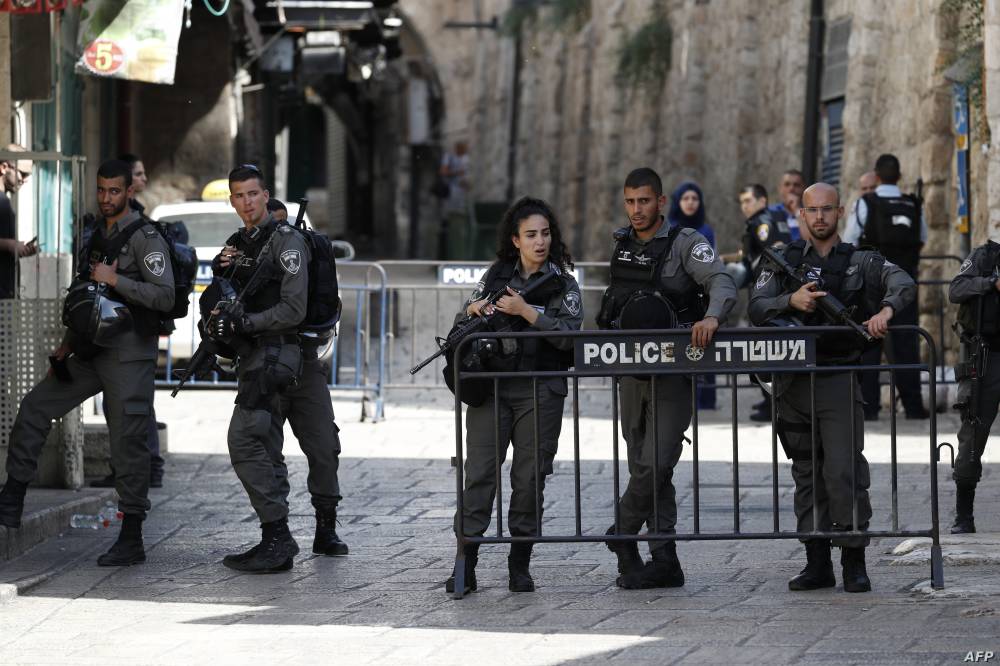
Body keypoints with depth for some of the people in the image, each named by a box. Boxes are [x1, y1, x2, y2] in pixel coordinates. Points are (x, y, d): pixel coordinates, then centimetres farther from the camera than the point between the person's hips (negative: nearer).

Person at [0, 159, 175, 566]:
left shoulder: (145, 238, -10)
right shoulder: (98, 238, 16)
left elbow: (164, 296, -20)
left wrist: (114, 279, -19)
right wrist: (67, 344, 20)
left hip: (129, 356, -8)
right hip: (92, 351, 8)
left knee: (127, 443, -6)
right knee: (35, 406, 6)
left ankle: (131, 542, -2)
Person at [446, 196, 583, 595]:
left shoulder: (562, 283, 5)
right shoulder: (497, 275, 13)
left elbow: (569, 333, -10)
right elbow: (461, 325, 19)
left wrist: (526, 311, -15)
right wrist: (473, 310, -3)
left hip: (540, 392, -1)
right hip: (491, 386, 1)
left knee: (530, 478, 0)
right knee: (479, 473, -5)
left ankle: (520, 566, 8)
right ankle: (465, 567, -6)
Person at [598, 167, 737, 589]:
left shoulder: (685, 243, -7)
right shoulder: (621, 245, 13)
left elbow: (722, 283, -21)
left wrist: (711, 318, -39)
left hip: (672, 369, -6)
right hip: (632, 371, 6)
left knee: (656, 462, -15)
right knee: (643, 465, 6)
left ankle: (622, 536, 6)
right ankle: (663, 562, 9)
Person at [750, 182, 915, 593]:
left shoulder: (861, 262, 6)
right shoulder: (783, 262, 11)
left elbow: (902, 282, -12)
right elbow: (757, 309, -1)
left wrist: (885, 309, -32)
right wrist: (791, 300, -20)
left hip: (839, 381, -3)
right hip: (794, 384, 3)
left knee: (844, 473, -10)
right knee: (807, 476, 7)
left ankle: (854, 562, -3)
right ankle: (817, 563, 12)